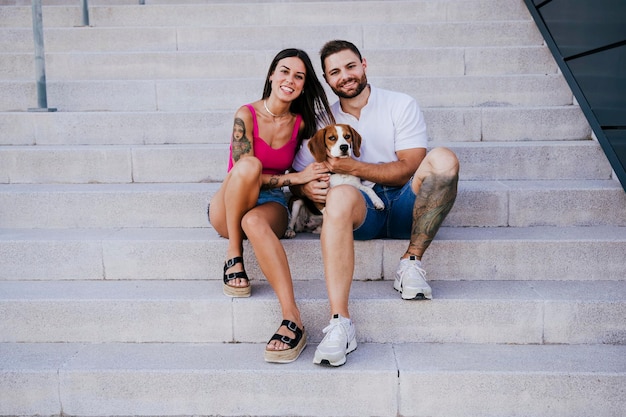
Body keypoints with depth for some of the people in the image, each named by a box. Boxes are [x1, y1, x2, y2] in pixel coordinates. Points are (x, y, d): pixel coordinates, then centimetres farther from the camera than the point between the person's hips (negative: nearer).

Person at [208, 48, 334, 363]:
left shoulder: (301, 123, 3)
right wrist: (296, 178, -21)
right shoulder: (247, 115, -8)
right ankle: (233, 255, -22)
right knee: (249, 164, -35)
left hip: (271, 205, 1)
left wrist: (314, 184, -3)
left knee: (255, 222, -38)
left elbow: (308, 167, 19)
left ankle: (292, 318, -49)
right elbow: (242, 172, -15)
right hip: (228, 208, -1)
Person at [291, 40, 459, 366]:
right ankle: (339, 322, -44)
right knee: (340, 194, -37)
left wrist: (352, 167, -12)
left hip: (404, 206, 0)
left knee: (443, 159, -28)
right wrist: (306, 187, -13)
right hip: (362, 212, 0)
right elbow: (298, 176, 12)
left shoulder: (401, 105, 7)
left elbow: (409, 168, -5)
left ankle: (411, 262, -21)